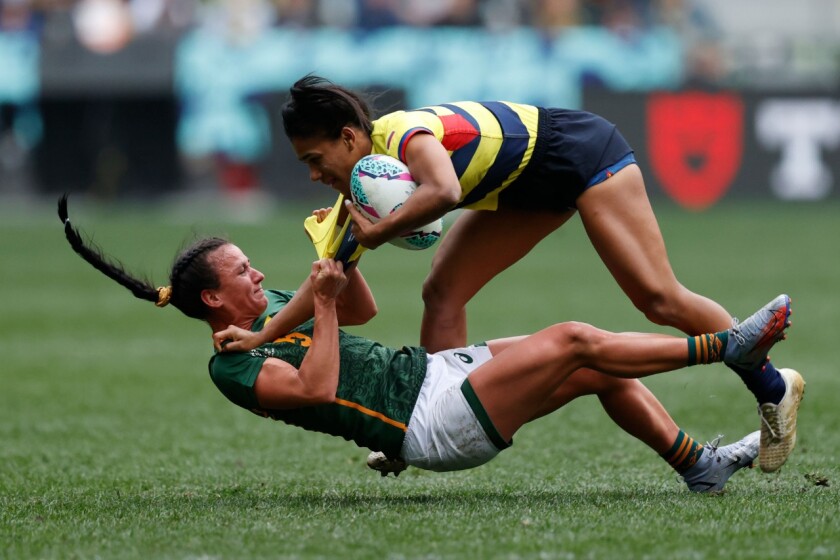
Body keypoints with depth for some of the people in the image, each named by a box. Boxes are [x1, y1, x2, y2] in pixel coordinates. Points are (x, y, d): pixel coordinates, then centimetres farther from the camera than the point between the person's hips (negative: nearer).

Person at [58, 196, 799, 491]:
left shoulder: (270, 310, 18)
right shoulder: (234, 365, -9)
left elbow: (362, 311, 28)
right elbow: (317, 388, -24)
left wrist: (341, 255, 10)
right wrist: (323, 303, -20)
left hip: (435, 370, 10)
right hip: (429, 420, -10)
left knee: (595, 369, 1)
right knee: (572, 342, -16)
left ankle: (695, 462, 9)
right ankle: (724, 346, -10)